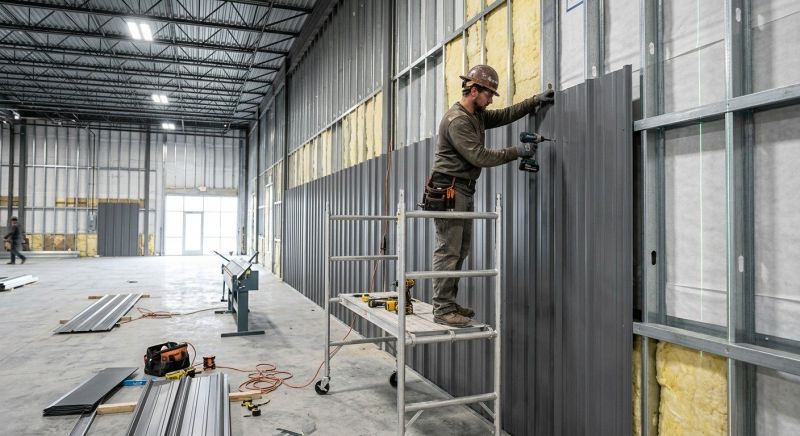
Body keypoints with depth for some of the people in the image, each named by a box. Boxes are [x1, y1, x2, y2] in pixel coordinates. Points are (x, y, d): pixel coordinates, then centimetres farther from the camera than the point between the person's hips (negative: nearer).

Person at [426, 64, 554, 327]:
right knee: (448, 251, -9)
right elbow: (480, 157, -19)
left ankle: (449, 304, 16)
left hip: (464, 191, 10)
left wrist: (536, 101, 19)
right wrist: (518, 152, -12)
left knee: (460, 251, 10)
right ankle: (442, 310, -5)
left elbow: (503, 116, 27)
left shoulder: (477, 115, 16)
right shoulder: (457, 121, -15)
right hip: (449, 190, -10)